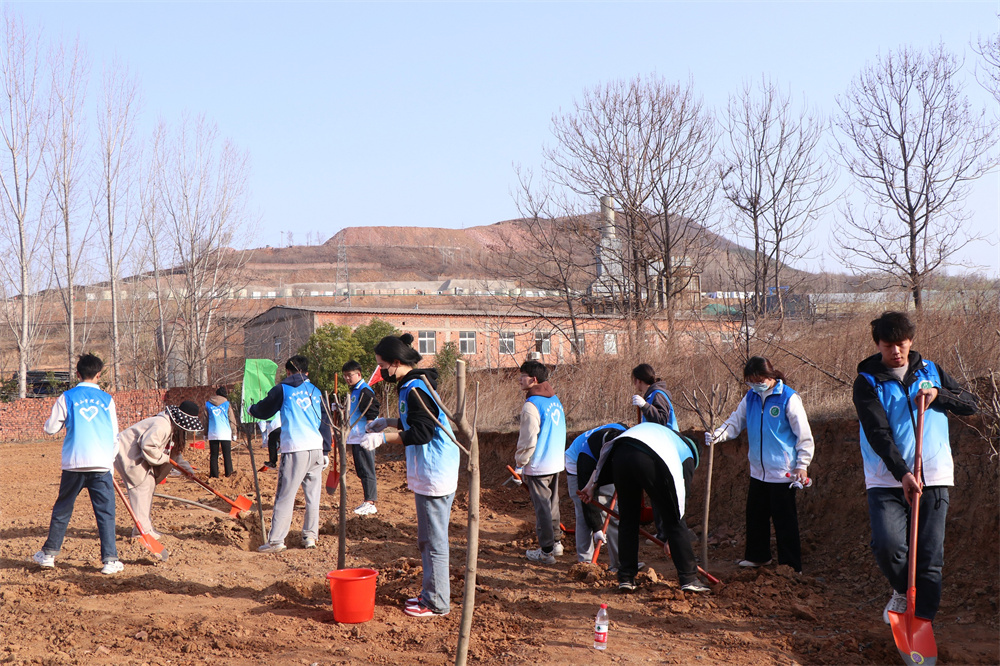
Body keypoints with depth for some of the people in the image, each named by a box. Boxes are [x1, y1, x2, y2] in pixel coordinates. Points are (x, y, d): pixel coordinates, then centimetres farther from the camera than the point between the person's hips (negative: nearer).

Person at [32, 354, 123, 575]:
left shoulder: (67, 398, 2)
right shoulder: (107, 399, 5)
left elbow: (50, 428, 6)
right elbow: (114, 433, 10)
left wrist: (56, 418, 26)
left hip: (73, 464, 1)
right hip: (102, 465, -1)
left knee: (62, 510, 15)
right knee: (106, 513, 3)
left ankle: (49, 554, 23)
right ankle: (110, 560, -2)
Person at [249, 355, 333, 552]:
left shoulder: (283, 389, 5)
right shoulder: (316, 392, 17)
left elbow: (264, 411, 16)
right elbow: (325, 423, 16)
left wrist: (251, 409, 38)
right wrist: (326, 451, 20)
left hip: (295, 449, -4)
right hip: (317, 448, 5)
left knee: (285, 495, -5)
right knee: (313, 495, 11)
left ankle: (276, 540, -6)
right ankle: (310, 536, 13)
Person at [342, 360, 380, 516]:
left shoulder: (364, 391, -13)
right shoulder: (354, 391, 18)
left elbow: (371, 415, -19)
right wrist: (351, 439, 23)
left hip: (364, 439, -10)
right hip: (355, 438, 10)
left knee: (367, 470, -8)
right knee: (361, 471, 12)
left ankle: (370, 503, -6)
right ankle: (368, 501, 18)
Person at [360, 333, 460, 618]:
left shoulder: (416, 389, -18)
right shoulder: (414, 385, 13)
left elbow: (421, 432, -24)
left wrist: (383, 438, -25)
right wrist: (388, 422, 24)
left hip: (434, 476, -11)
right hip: (428, 474, 11)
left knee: (434, 541, -2)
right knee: (427, 540, 18)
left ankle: (436, 603, 6)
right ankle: (430, 594, 28)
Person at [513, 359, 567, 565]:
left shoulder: (531, 405, -18)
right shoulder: (555, 400, 8)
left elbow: (528, 441, -18)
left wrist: (519, 464, -5)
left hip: (538, 466, -8)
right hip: (556, 463, 8)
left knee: (542, 507, 0)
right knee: (552, 504, 19)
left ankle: (546, 551, 7)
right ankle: (556, 542, 29)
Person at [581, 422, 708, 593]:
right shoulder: (686, 454, 32)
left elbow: (607, 449, 32)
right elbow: (681, 495, 28)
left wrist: (592, 485, 31)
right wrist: (670, 539, 34)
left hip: (620, 455, 4)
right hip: (652, 461, -4)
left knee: (627, 520, 18)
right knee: (674, 521, 11)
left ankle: (626, 578, 22)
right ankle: (688, 578, 13)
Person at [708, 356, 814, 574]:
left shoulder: (788, 398, -12)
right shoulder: (751, 397, 5)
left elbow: (804, 435, -8)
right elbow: (736, 421, 8)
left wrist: (802, 465, -12)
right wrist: (718, 435, -12)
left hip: (782, 472, -6)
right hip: (758, 471, 6)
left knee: (784, 519, 0)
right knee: (755, 515, 16)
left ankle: (791, 565, 10)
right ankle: (757, 556, 33)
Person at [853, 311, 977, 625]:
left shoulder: (931, 371, 10)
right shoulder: (867, 381, -1)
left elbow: (972, 404, 12)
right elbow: (877, 433, -12)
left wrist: (939, 394, -8)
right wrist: (902, 472, -25)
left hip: (933, 477, 3)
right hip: (886, 480, -2)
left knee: (930, 558, 1)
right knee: (887, 545, -19)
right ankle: (902, 590, 12)